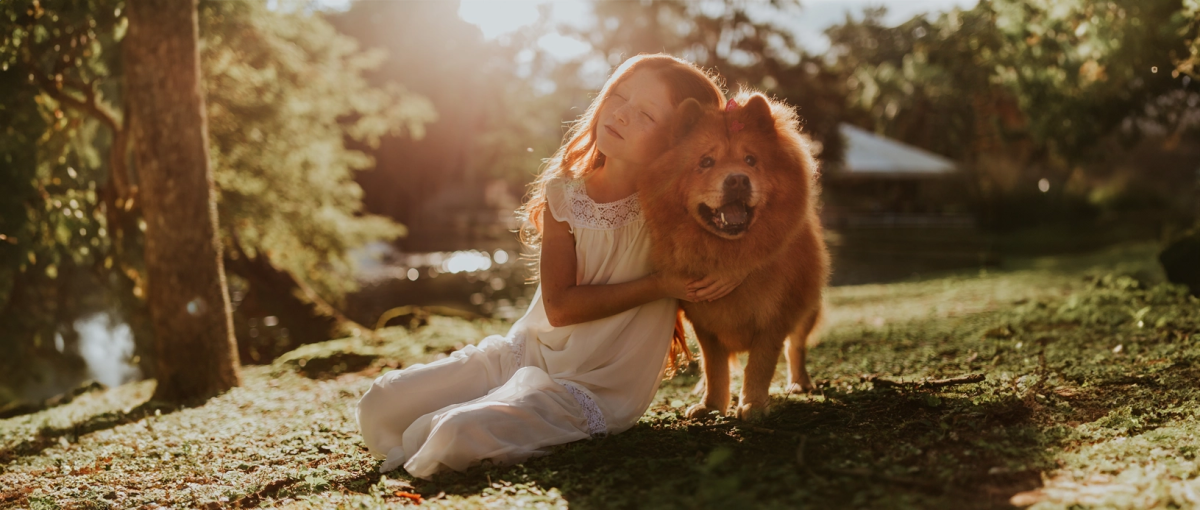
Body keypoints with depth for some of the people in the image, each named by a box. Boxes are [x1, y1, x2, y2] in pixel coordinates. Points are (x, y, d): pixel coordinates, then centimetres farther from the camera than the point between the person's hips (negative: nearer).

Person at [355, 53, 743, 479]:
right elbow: (560, 306, -11)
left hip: (594, 391, -4)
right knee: (381, 404, -4)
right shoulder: (564, 194, -4)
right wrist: (656, 286, -19)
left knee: (456, 434, -27)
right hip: (526, 351, 5)